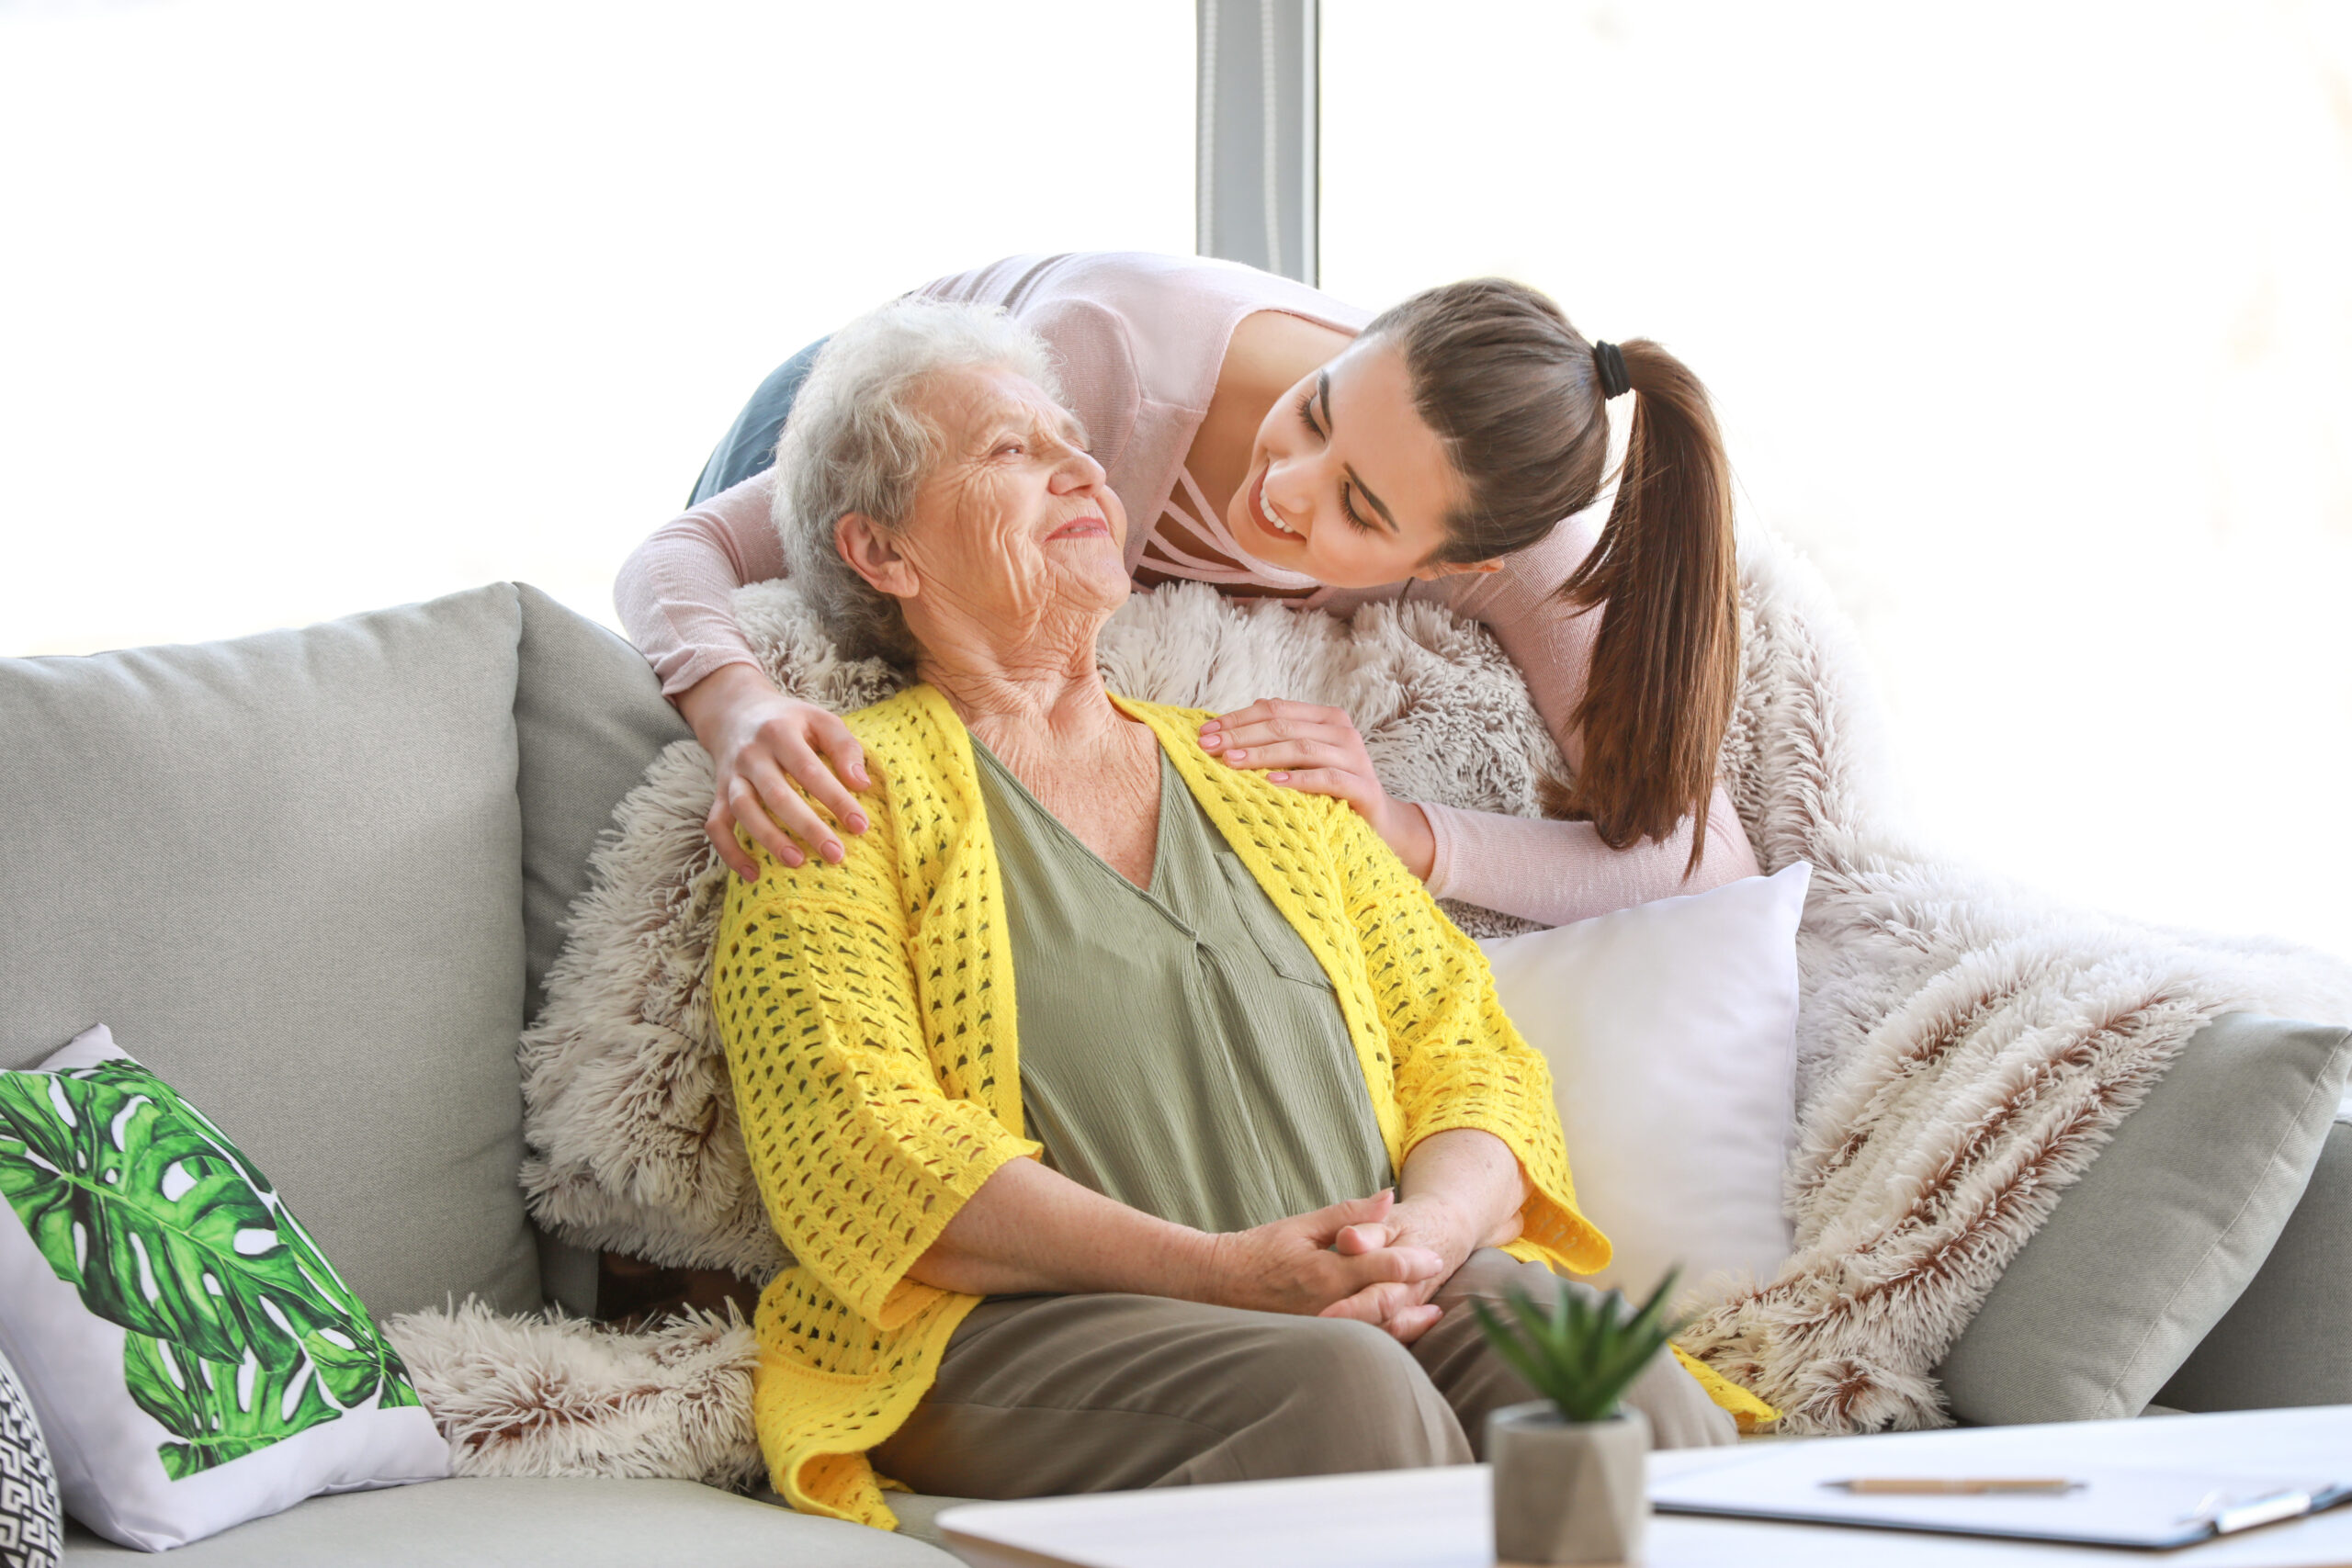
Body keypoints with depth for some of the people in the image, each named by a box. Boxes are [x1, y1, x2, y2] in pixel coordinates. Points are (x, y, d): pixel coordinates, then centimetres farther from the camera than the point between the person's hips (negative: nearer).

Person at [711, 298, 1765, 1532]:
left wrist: (1427, 1231, -6)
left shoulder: (1266, 779, 27)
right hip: (1032, 1331, -4)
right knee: (1342, 1392, -36)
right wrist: (1223, 1271, -17)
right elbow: (854, 1145, -5)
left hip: (1383, 1301, 4)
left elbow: (1469, 1052, 20)